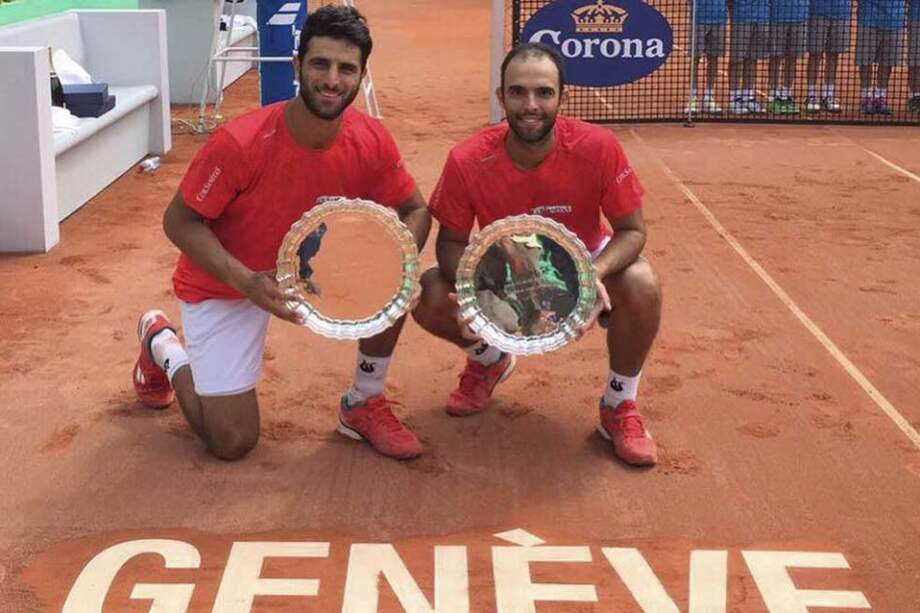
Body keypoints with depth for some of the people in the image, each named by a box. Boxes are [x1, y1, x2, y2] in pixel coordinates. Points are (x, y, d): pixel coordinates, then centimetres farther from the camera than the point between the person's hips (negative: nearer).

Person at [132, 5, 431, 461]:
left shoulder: (371, 142, -18)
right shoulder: (240, 143, -32)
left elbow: (415, 211, -4)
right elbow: (179, 221, -21)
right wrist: (247, 281, -36)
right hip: (224, 283, -4)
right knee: (232, 442, -5)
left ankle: (364, 404, 0)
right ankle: (162, 345, 24)